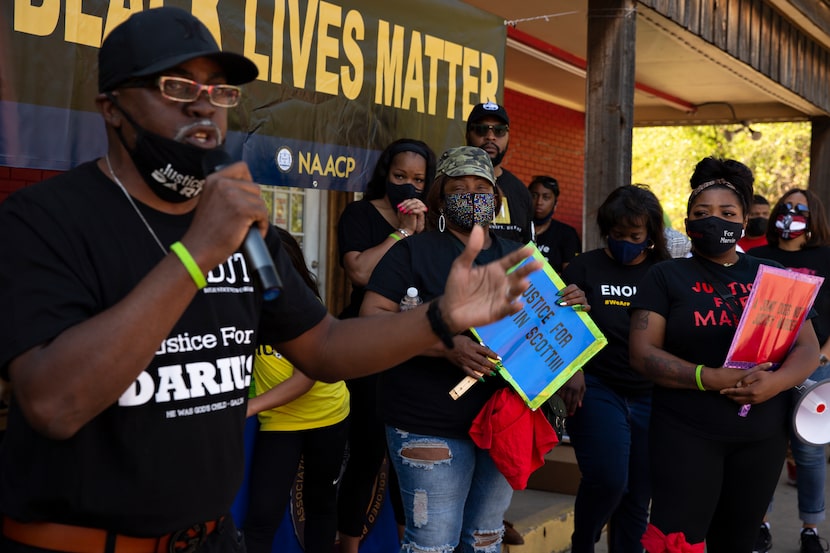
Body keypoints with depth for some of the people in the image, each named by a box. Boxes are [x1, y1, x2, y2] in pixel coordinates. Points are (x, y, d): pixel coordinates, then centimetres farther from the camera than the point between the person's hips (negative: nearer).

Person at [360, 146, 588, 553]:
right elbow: (371, 318, -14)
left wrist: (568, 306, -3)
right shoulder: (413, 252, -4)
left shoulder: (517, 256, 13)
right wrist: (446, 346, -27)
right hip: (433, 427, -5)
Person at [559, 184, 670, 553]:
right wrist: (571, 370, -14)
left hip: (652, 397, 3)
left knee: (638, 495, 9)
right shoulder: (584, 268, 1)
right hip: (598, 389, -3)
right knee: (607, 480, -19)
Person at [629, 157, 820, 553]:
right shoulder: (665, 276, 0)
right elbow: (642, 353, -8)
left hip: (763, 436, 4)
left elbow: (807, 346, 6)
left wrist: (775, 382, -16)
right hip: (686, 433, -3)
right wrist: (711, 378, -21)